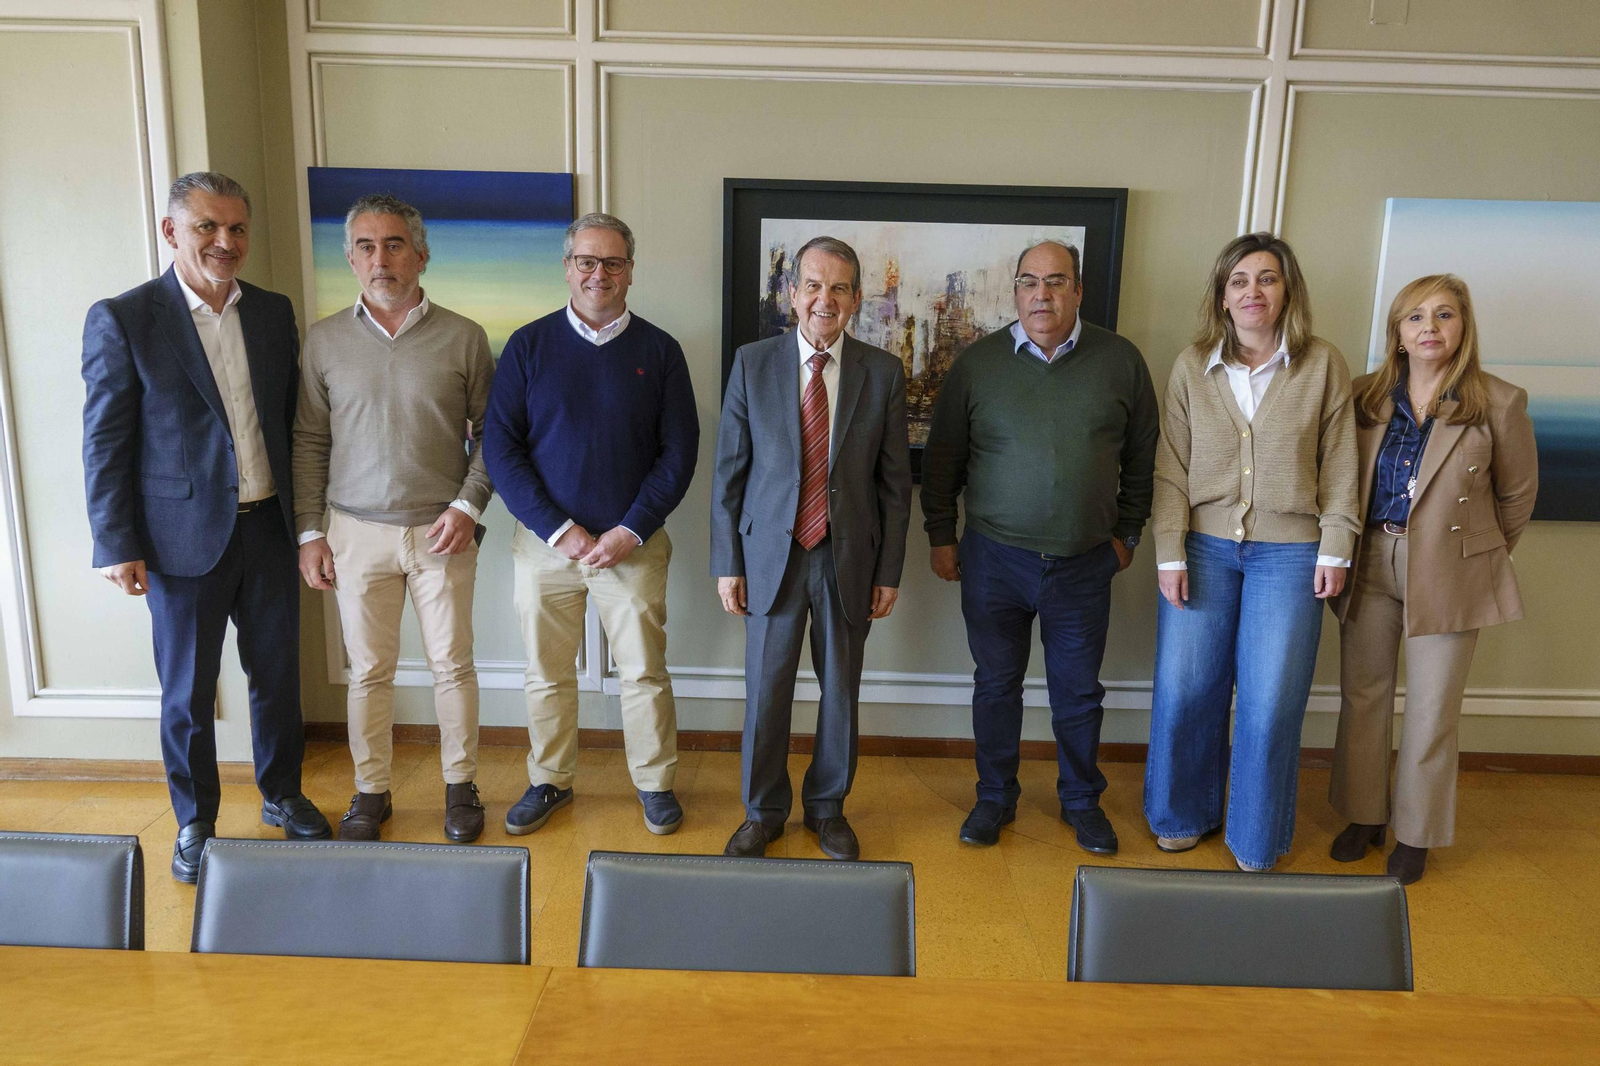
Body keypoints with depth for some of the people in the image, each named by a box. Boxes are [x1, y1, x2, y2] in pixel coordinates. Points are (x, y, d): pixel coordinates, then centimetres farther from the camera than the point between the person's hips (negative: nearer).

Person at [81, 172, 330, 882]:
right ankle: (195, 824, 28)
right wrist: (117, 546, -9)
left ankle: (282, 796, 35)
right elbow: (104, 443, -7)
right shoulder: (121, 319, -8)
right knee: (187, 694, 10)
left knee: (277, 676, 15)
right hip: (184, 537, -3)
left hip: (269, 529, 4)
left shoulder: (273, 313, 5)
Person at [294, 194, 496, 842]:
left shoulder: (463, 338, 0)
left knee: (453, 663, 6)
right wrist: (310, 531, 2)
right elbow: (309, 443, 6)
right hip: (356, 532, 1)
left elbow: (490, 432, 4)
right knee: (369, 668, 8)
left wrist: (468, 505, -8)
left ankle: (460, 787, 22)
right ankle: (371, 792, 24)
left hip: (442, 530, -1)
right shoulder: (325, 340, 4)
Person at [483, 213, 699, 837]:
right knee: (547, 673, 11)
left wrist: (629, 532, -10)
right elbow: (499, 446, -3)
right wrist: (559, 529, -11)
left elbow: (679, 452, -1)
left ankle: (655, 783, 24)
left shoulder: (659, 351, 2)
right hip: (545, 541, 1)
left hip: (633, 544, 0)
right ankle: (550, 781, 29)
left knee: (645, 672, 5)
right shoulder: (529, 346, 2)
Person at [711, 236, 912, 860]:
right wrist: (727, 563, -3)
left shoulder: (883, 373, -1)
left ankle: (827, 808, 34)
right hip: (771, 554, 0)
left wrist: (890, 570, 0)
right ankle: (763, 811, 30)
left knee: (841, 691, 13)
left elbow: (895, 481, 2)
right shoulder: (752, 364, -2)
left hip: (850, 558, 1)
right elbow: (729, 471, 0)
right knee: (765, 691, 9)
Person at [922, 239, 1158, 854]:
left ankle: (1081, 802, 32)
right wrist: (940, 536, 4)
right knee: (996, 684, 11)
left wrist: (1127, 533, 8)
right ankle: (995, 798, 29)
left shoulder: (1120, 361, 1)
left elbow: (1142, 456, 9)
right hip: (995, 558, 0)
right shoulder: (978, 363, -1)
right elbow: (942, 458, 5)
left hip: (1084, 564, 1)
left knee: (1079, 690, 12)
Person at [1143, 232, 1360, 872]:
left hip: (1289, 553, -1)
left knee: (1271, 702, 3)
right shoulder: (1191, 367, 2)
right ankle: (1183, 813, 28)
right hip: (1204, 547, 1)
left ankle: (1256, 840, 24)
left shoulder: (1323, 366, 0)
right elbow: (1171, 470, 1)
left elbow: (1338, 467, 3)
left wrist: (1335, 550, -1)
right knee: (1183, 691, 4)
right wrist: (1170, 555, -4)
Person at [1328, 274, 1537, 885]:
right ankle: (1364, 814, 28)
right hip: (1371, 564, 3)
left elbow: (1517, 494, 6)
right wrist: (1346, 554, 9)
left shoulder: (1499, 403, -5)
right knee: (1362, 694, 10)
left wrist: (1481, 554, 13)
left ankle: (1415, 833, 22)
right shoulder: (1367, 398, 2)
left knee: (1432, 711, 5)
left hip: (1449, 574, -2)